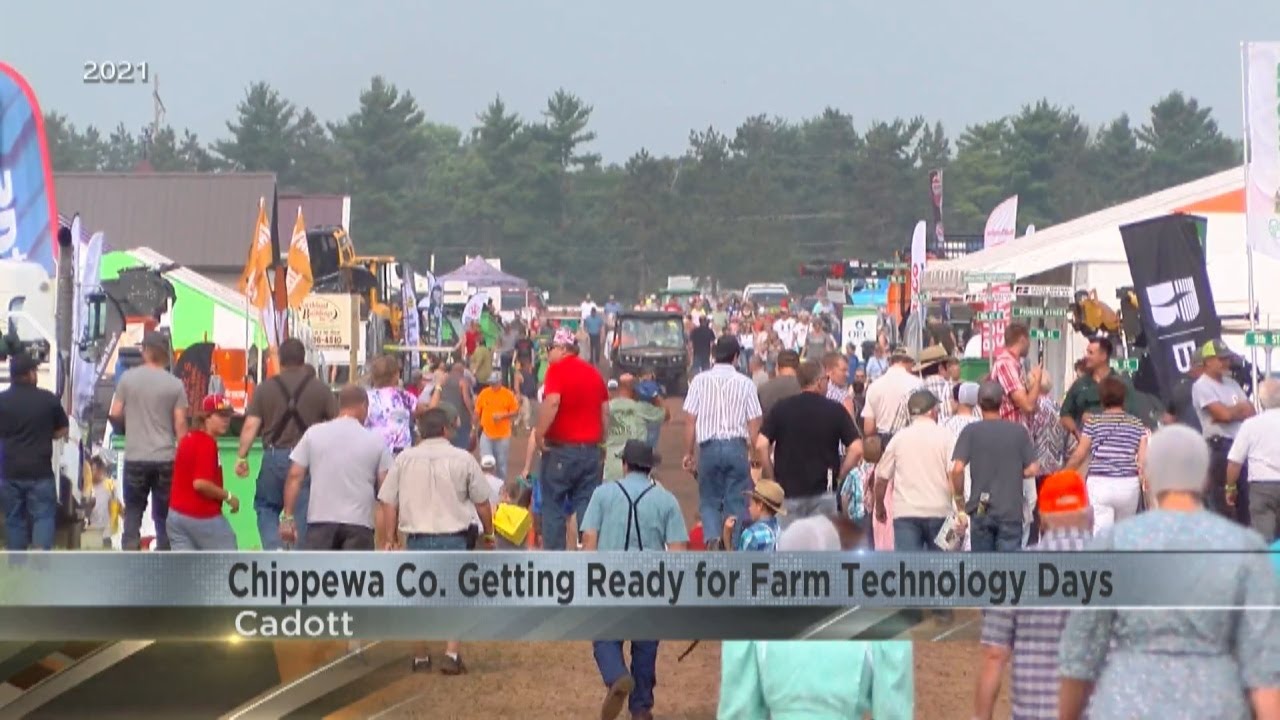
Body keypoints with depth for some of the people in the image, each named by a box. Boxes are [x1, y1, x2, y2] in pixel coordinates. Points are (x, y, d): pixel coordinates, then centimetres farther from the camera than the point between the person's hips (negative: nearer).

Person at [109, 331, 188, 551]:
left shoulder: (128, 378, -1)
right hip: (165, 458, 0)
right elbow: (180, 425, -4)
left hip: (135, 457, 0)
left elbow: (115, 414, 2)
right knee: (163, 514, 7)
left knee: (133, 510, 10)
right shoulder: (175, 384, -3)